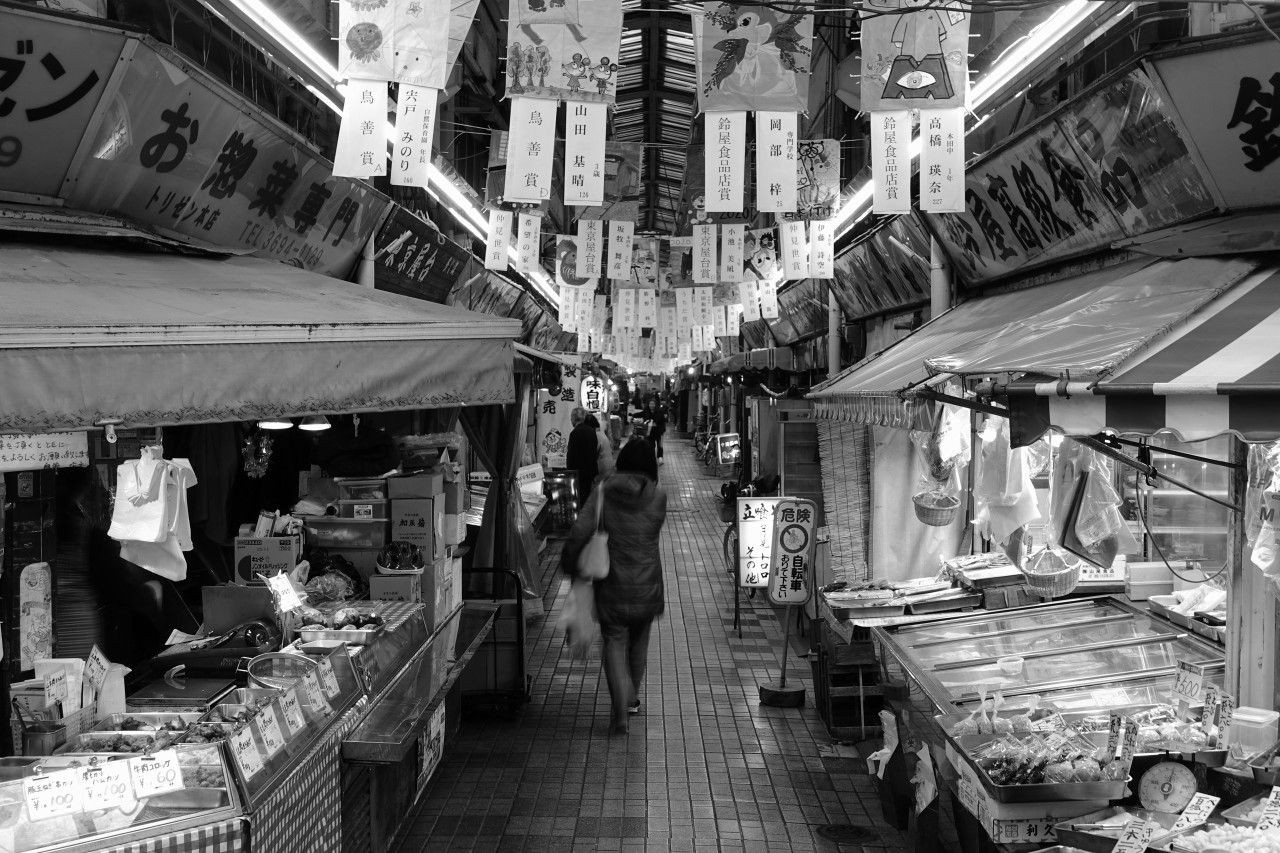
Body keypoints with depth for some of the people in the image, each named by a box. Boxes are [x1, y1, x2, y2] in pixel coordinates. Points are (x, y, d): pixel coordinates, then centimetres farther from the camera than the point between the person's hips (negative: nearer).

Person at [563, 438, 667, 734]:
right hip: (647, 587, 1)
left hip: (612, 586, -1)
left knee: (615, 643, 6)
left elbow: (579, 532, -12)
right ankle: (631, 699, 37)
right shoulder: (658, 498, -6)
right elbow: (653, 536, 3)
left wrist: (569, 563, 0)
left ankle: (620, 711, -9)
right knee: (639, 642, 22)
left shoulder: (603, 492, -8)